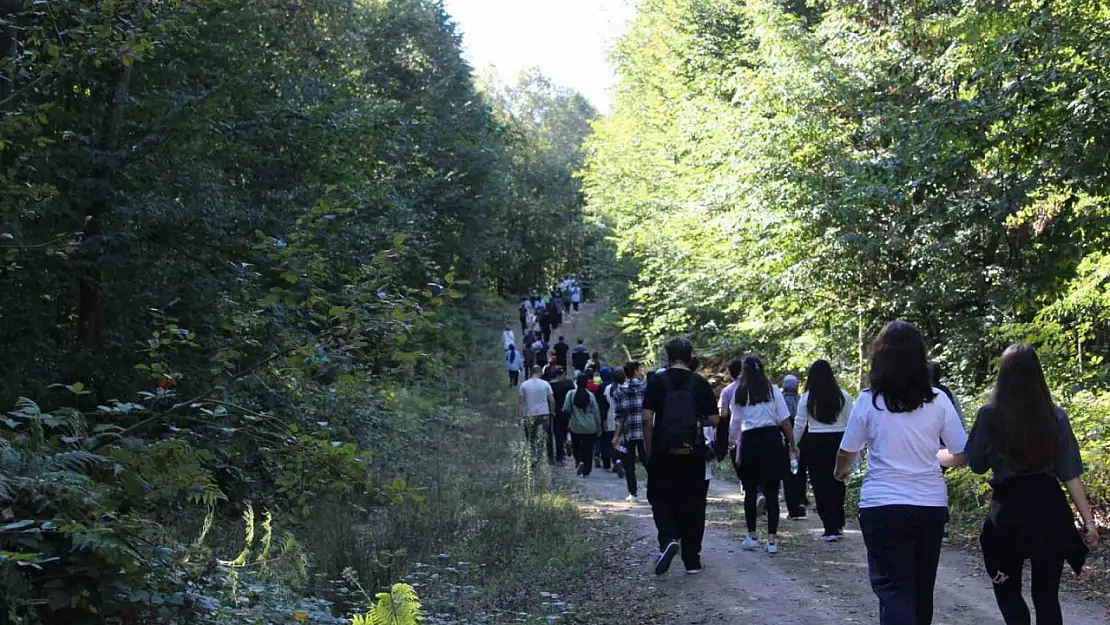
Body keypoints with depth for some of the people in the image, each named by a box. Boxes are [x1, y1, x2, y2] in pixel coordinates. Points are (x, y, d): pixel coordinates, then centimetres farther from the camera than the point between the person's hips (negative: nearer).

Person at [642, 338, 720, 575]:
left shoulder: (657, 382, -3)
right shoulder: (700, 384, 1)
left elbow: (647, 418, -8)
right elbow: (714, 419, 2)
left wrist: (649, 449, 2)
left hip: (663, 453, -1)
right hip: (693, 455, 1)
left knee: (661, 500, 11)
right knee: (693, 506, 9)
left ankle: (668, 540, -15)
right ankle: (692, 560, 13)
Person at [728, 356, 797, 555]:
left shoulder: (739, 393, 2)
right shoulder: (773, 390, 2)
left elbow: (735, 423, 6)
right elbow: (785, 421, 1)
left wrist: (733, 441, 22)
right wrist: (792, 444, 10)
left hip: (749, 441, 0)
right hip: (772, 439, 0)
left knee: (750, 490, 13)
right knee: (772, 491, 1)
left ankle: (751, 537, 19)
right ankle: (772, 540, -2)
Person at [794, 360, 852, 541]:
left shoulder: (807, 398, -4)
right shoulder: (843, 396, 0)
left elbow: (799, 425, -1)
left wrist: (794, 444, 12)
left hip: (815, 444, -2)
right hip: (839, 442, 2)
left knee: (821, 485, 4)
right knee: (837, 483, 14)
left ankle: (831, 528, 4)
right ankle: (839, 524, 19)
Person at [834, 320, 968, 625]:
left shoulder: (868, 401, -7)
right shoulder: (938, 400, -3)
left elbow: (847, 453, 5)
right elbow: (963, 454, 4)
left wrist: (841, 472, 27)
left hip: (883, 506, -3)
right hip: (930, 505, 3)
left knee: (894, 590, -3)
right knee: (922, 590, 18)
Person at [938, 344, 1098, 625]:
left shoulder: (990, 415, -4)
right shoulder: (1055, 415, 3)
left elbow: (964, 458, 6)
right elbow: (1070, 473, 2)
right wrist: (1088, 520, 6)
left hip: (1010, 509, -2)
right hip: (1050, 508, 2)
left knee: (1007, 589, 15)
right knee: (1047, 594, 10)